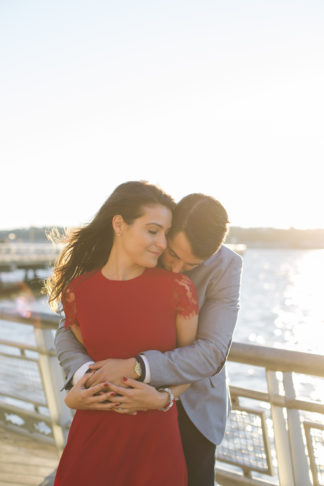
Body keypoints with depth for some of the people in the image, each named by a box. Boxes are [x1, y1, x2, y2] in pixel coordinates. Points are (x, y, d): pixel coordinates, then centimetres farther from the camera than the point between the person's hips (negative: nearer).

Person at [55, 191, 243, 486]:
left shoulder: (226, 266, -22)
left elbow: (212, 353, -29)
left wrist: (136, 367, -40)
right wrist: (82, 377, -37)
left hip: (194, 405, -1)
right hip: (140, 399, 1)